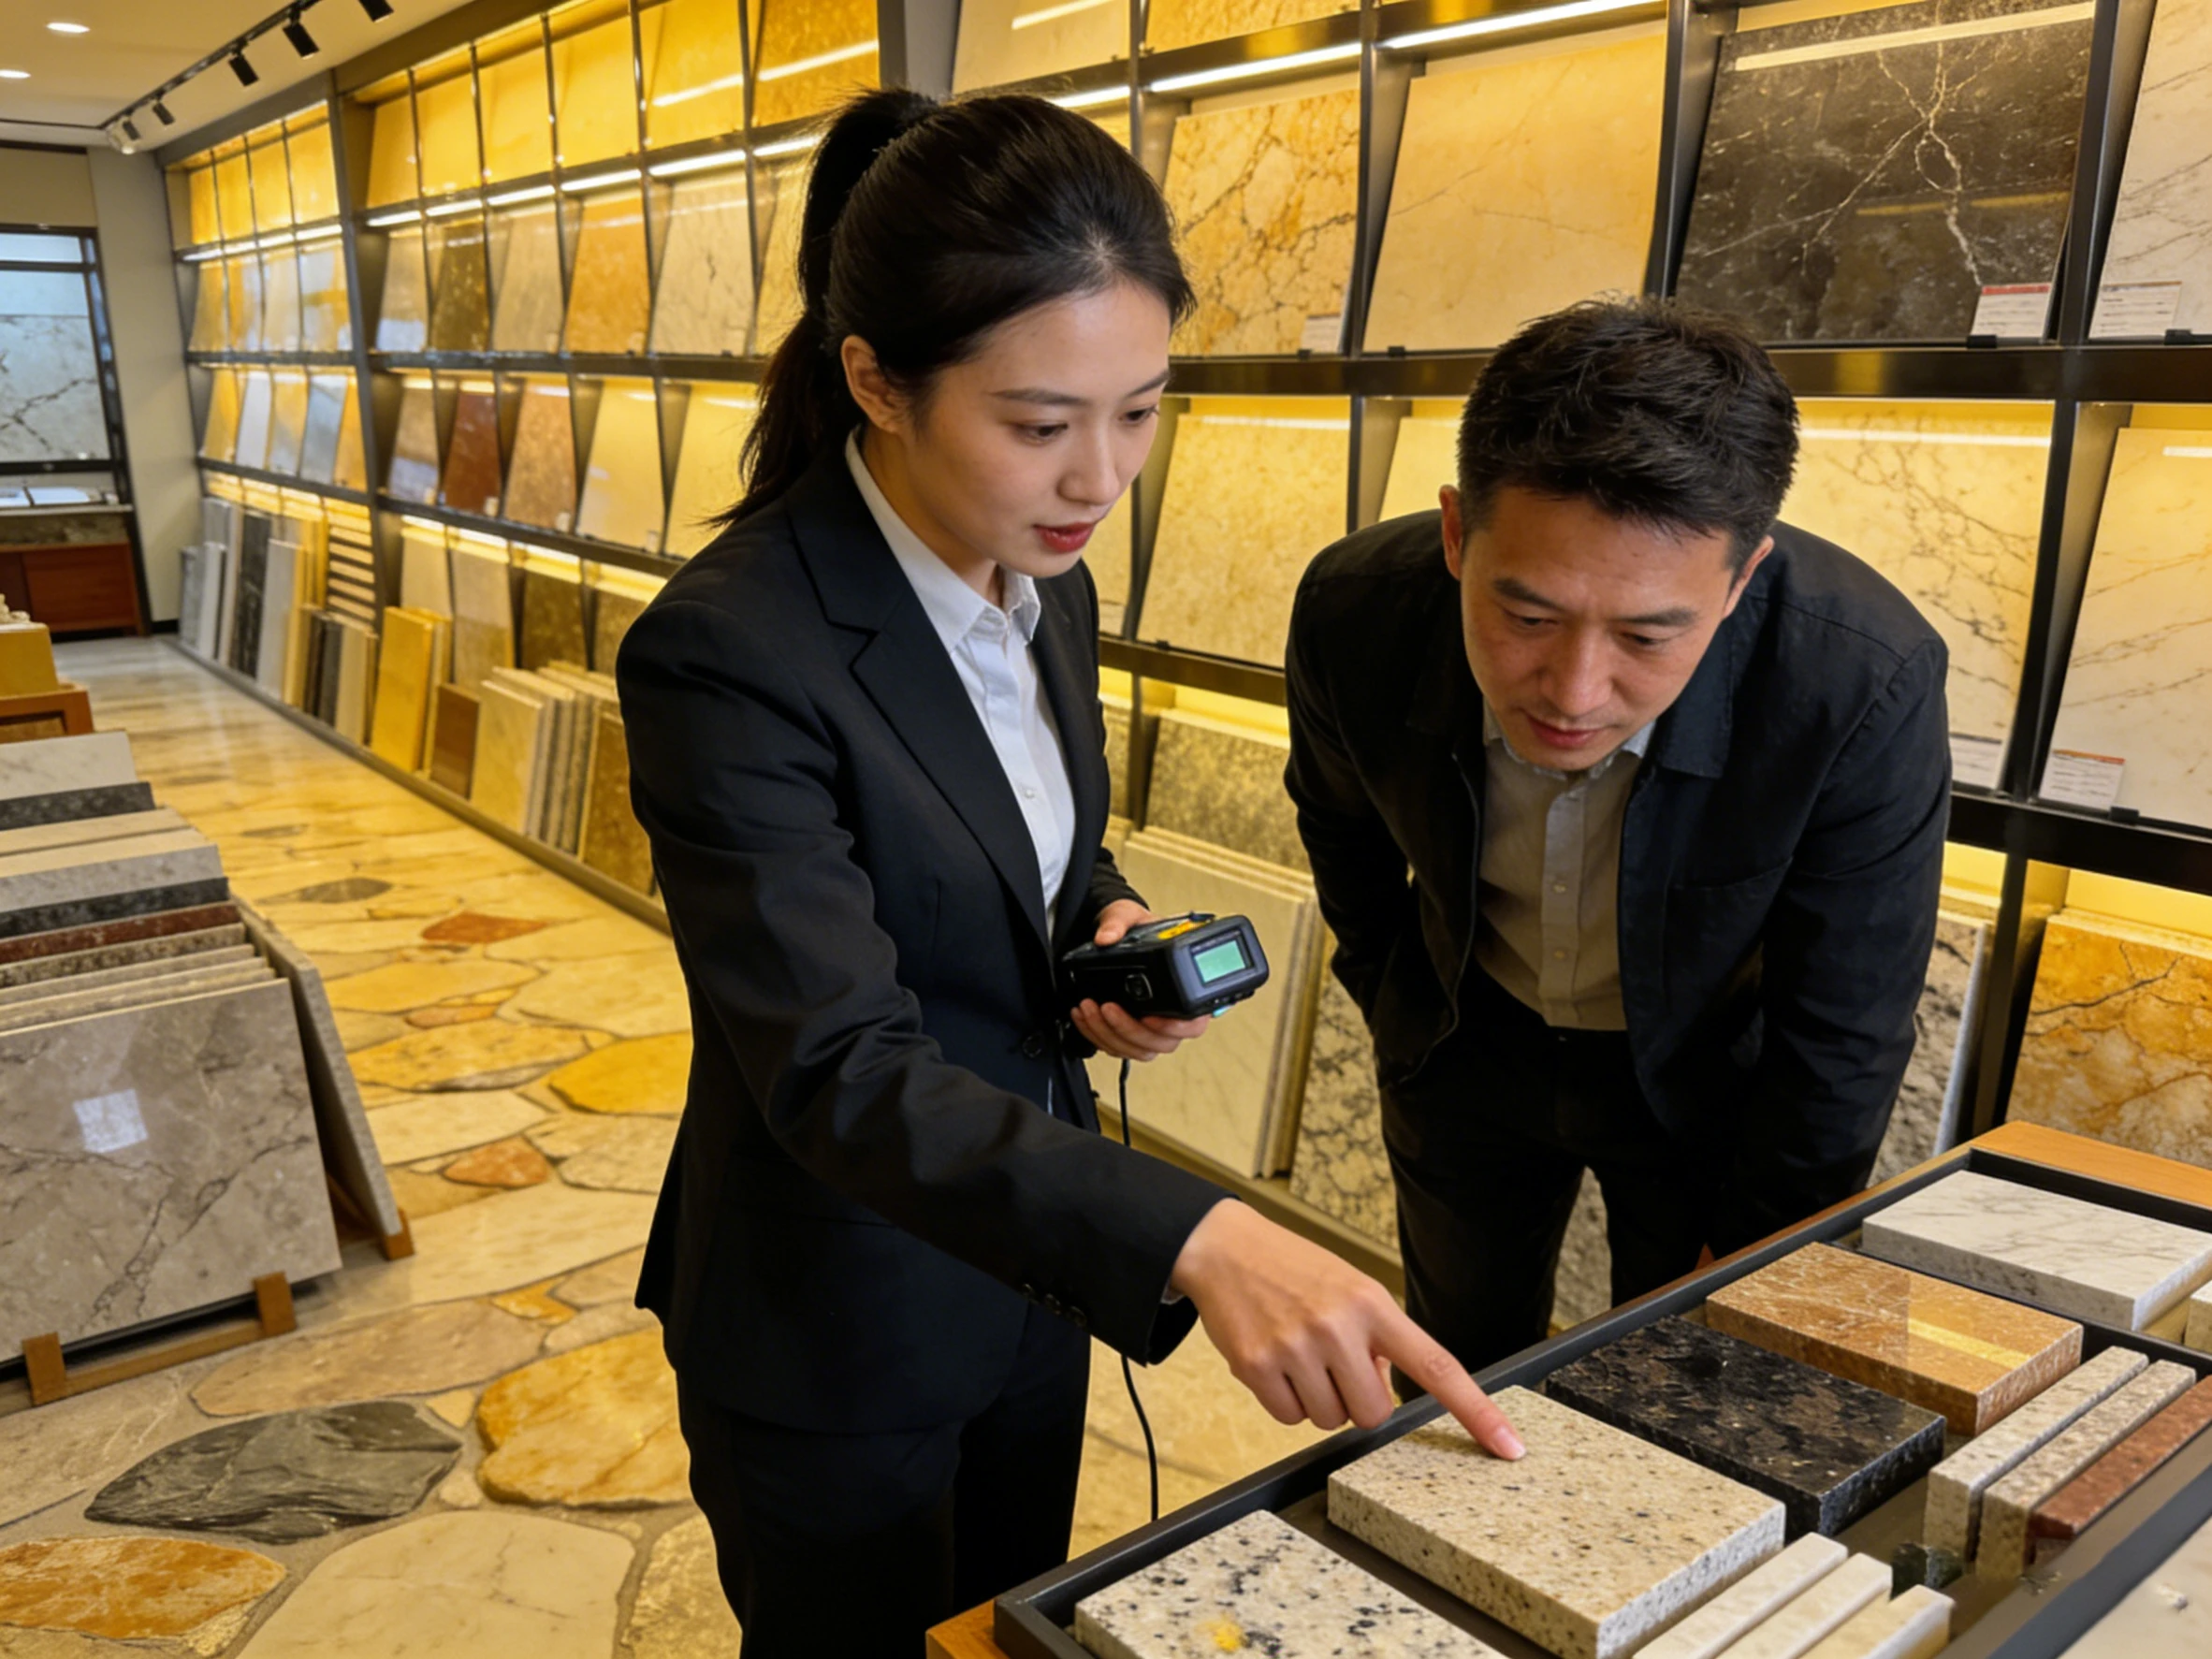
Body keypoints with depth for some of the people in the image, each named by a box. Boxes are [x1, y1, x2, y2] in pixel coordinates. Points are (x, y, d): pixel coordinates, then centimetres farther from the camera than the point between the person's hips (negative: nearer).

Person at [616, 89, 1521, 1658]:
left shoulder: (1050, 590, -4)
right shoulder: (727, 652, -28)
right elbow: (840, 1073, -33)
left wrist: (1113, 930, -11)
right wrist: (1196, 1237, -45)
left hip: (1025, 1250, 7)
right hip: (832, 1333, -6)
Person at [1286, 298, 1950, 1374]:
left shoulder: (1869, 683, -34)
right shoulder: (1353, 610, -27)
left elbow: (1840, 1041, -20)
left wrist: (1742, 1280, -10)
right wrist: (1390, 996, 9)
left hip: (1711, 1077, -2)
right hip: (1470, 1044, 2)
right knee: (1455, 1376, 22)